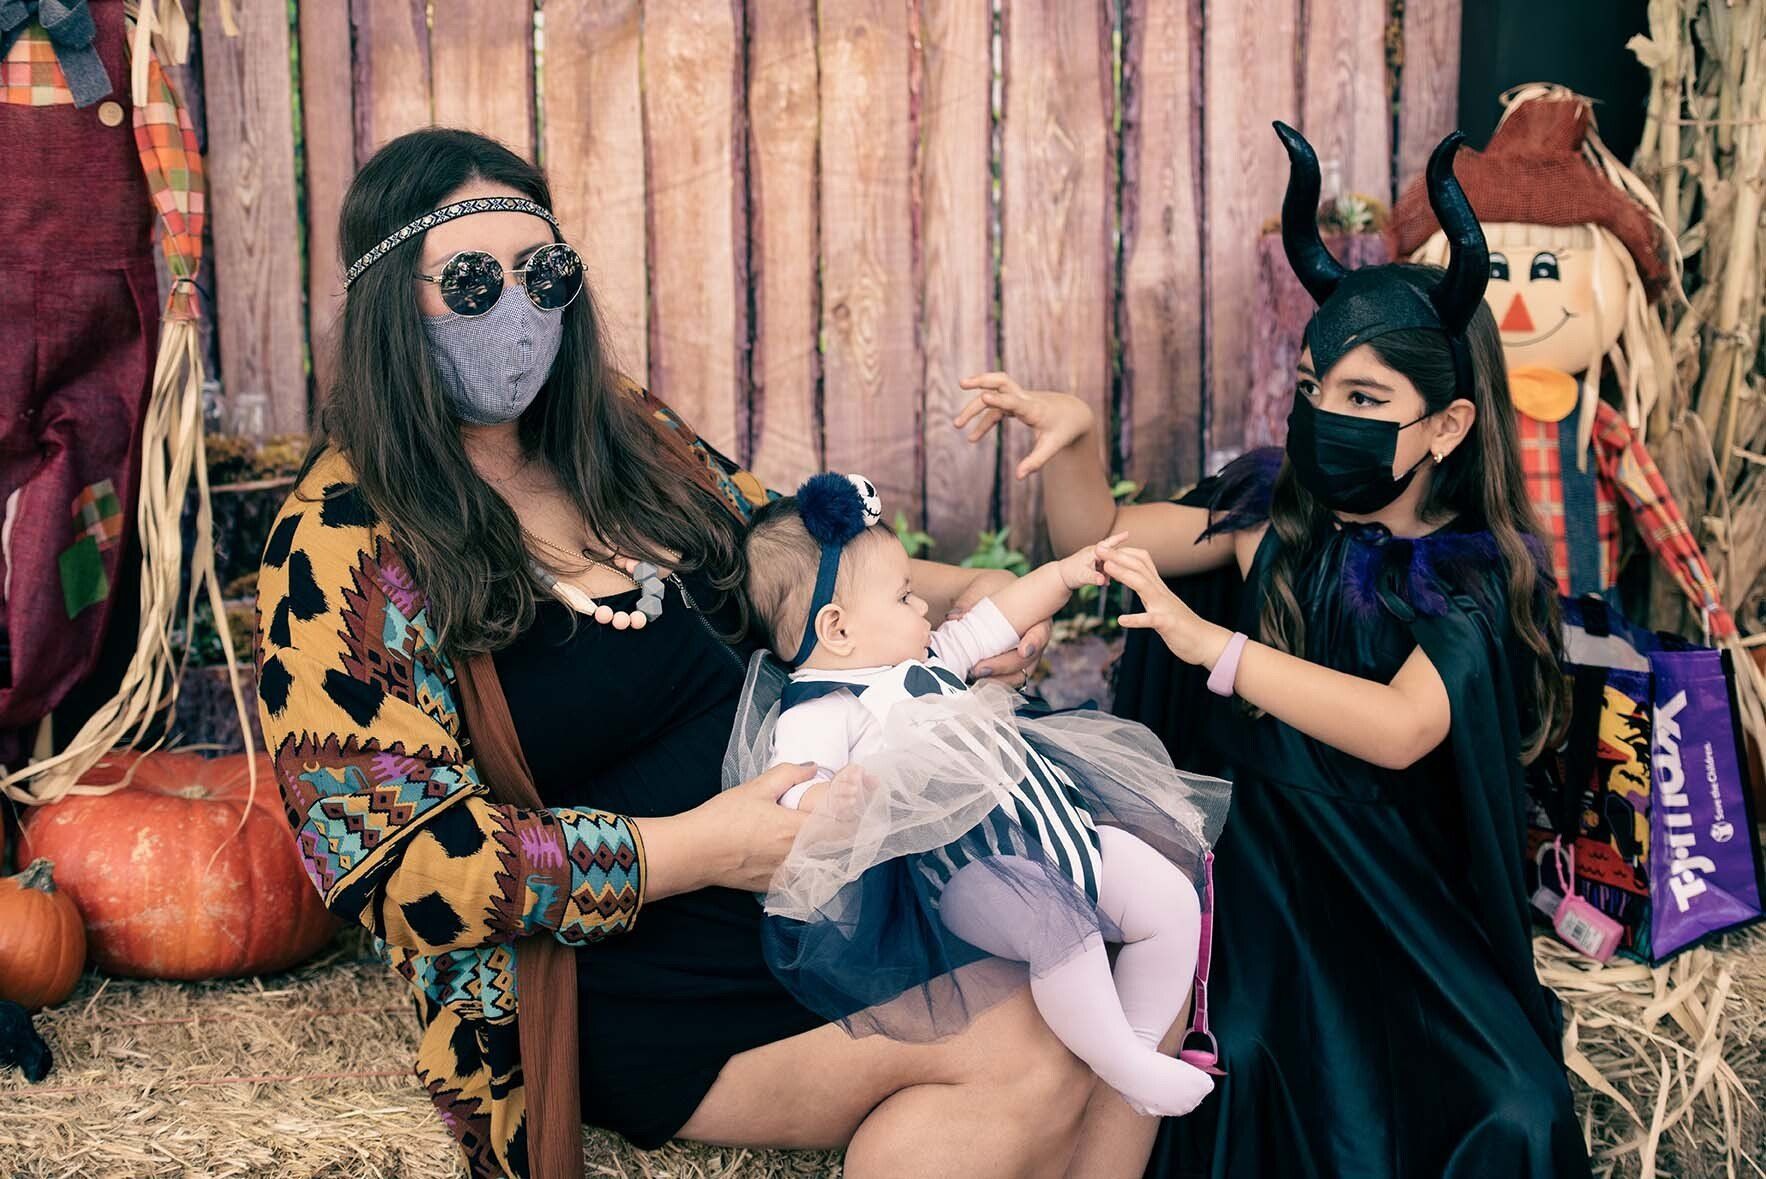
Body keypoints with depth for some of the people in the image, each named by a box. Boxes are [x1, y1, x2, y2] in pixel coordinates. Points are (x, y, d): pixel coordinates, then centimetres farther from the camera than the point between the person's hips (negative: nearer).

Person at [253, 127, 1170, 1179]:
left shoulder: (619, 432, 7)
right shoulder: (344, 548, -13)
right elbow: (397, 863, -17)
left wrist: (956, 591, 1)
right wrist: (695, 849, -23)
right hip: (620, 982, -7)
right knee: (1028, 1062, -21)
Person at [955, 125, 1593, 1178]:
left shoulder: (1486, 569, -12)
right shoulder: (1277, 508, 0)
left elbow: (1401, 728, -29)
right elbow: (1101, 535, 9)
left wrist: (1211, 644, -36)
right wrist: (1073, 436, -12)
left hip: (1413, 903, -2)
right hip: (1270, 882, 2)